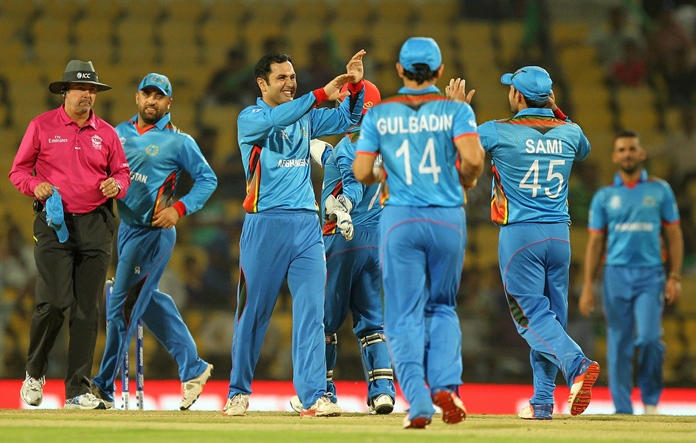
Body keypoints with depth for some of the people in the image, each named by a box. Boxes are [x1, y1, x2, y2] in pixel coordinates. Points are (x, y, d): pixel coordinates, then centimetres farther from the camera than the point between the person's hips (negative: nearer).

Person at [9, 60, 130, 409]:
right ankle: (35, 373, 10)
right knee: (54, 301, -15)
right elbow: (18, 170, 6)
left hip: (95, 225, 3)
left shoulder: (106, 133, 11)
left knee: (87, 309, 1)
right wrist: (35, 185, -15)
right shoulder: (42, 126, 3)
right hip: (54, 223, -3)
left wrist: (116, 184, -8)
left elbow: (123, 173, 15)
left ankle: (78, 390, 5)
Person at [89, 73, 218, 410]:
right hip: (126, 227, 7)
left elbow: (207, 179, -2)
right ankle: (192, 369, 23)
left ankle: (104, 386, -3)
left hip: (154, 231, -7)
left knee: (122, 305, -8)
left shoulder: (178, 142, -5)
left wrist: (180, 209, -14)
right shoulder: (120, 133, 11)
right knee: (149, 300, 13)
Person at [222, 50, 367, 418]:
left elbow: (347, 119, 10)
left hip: (306, 224, 4)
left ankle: (313, 395, -8)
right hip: (265, 224, -4)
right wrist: (322, 94, -29)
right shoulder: (250, 118, -1)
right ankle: (239, 391, 14)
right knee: (253, 310, 1)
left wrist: (355, 85, -8)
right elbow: (275, 119, -22)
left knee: (311, 309, -4)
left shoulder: (306, 117, 16)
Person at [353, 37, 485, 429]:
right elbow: (473, 159, -16)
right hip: (448, 219, 0)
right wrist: (467, 180, 6)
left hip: (400, 220, 0)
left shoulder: (379, 114, 3)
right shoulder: (456, 110, -1)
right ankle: (445, 384, -3)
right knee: (443, 307, 18)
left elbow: (361, 173, -1)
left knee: (405, 315, 4)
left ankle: (418, 400, -12)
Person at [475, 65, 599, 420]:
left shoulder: (499, 132, -9)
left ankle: (577, 364, -28)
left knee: (532, 314, -3)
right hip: (559, 233, 5)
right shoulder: (569, 133, 5)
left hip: (519, 234, -5)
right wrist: (557, 113, 23)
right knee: (551, 314, 12)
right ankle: (542, 401, 13)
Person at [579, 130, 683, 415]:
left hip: (650, 274, -1)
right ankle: (622, 410, 4)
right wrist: (588, 287, 3)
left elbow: (673, 235, 10)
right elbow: (595, 243, 10)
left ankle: (651, 398, 5)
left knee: (649, 338, -15)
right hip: (616, 274, 1)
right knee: (619, 344, -1)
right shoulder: (604, 196, 9)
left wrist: (674, 277, 0)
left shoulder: (660, 190, 8)